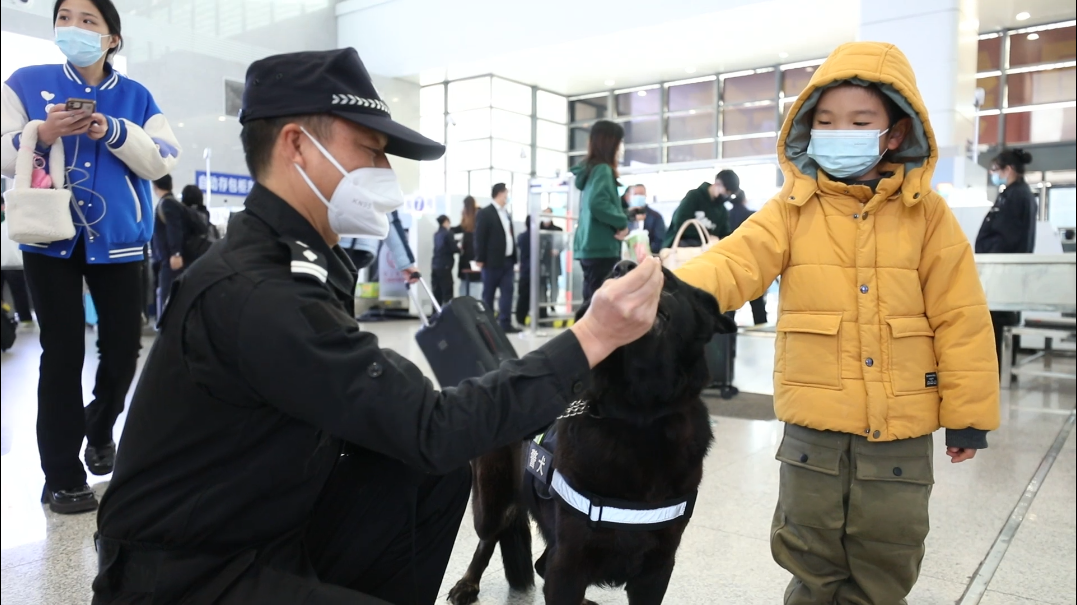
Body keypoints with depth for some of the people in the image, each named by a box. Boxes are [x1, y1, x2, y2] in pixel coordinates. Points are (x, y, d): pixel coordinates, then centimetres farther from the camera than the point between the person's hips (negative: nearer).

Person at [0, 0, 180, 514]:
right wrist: (42, 133, -21)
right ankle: (62, 475, 6)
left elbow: (161, 161, -4)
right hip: (51, 236, -1)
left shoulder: (136, 96, 7)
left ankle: (100, 431, 31)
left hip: (117, 238, 1)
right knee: (62, 353, -3)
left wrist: (113, 132, -20)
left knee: (124, 344, 3)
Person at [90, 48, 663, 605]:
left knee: (439, 473, 0)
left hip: (273, 529, 8)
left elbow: (392, 412, 4)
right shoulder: (256, 292, -27)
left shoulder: (304, 260, 2)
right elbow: (430, 433, -27)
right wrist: (591, 338, -24)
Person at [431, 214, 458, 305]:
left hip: (435, 266, 7)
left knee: (437, 293, 8)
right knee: (447, 292, -5)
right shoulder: (448, 233, -9)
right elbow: (454, 248, -12)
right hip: (444, 266, -7)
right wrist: (460, 249, 8)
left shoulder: (437, 234, 13)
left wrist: (455, 241, 23)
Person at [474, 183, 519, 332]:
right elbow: (480, 238, -8)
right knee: (488, 293, 2)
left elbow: (510, 236, 15)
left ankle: (505, 323, 3)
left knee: (507, 292, 1)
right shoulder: (485, 213, -5)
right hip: (492, 261, -6)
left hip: (507, 260, 6)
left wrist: (514, 259, 12)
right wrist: (480, 259, -12)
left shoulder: (506, 213, 16)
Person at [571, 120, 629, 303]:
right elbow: (597, 204, -25)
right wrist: (622, 223, -11)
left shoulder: (589, 169, 18)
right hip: (602, 248, -9)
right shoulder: (602, 169, -10)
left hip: (590, 247, 9)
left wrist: (619, 222, 9)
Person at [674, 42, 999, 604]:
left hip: (901, 434, 0)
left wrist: (968, 412, 1)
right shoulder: (791, 211, -2)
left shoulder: (926, 213, -2)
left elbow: (959, 317, 0)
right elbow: (731, 265, -17)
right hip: (813, 430, 0)